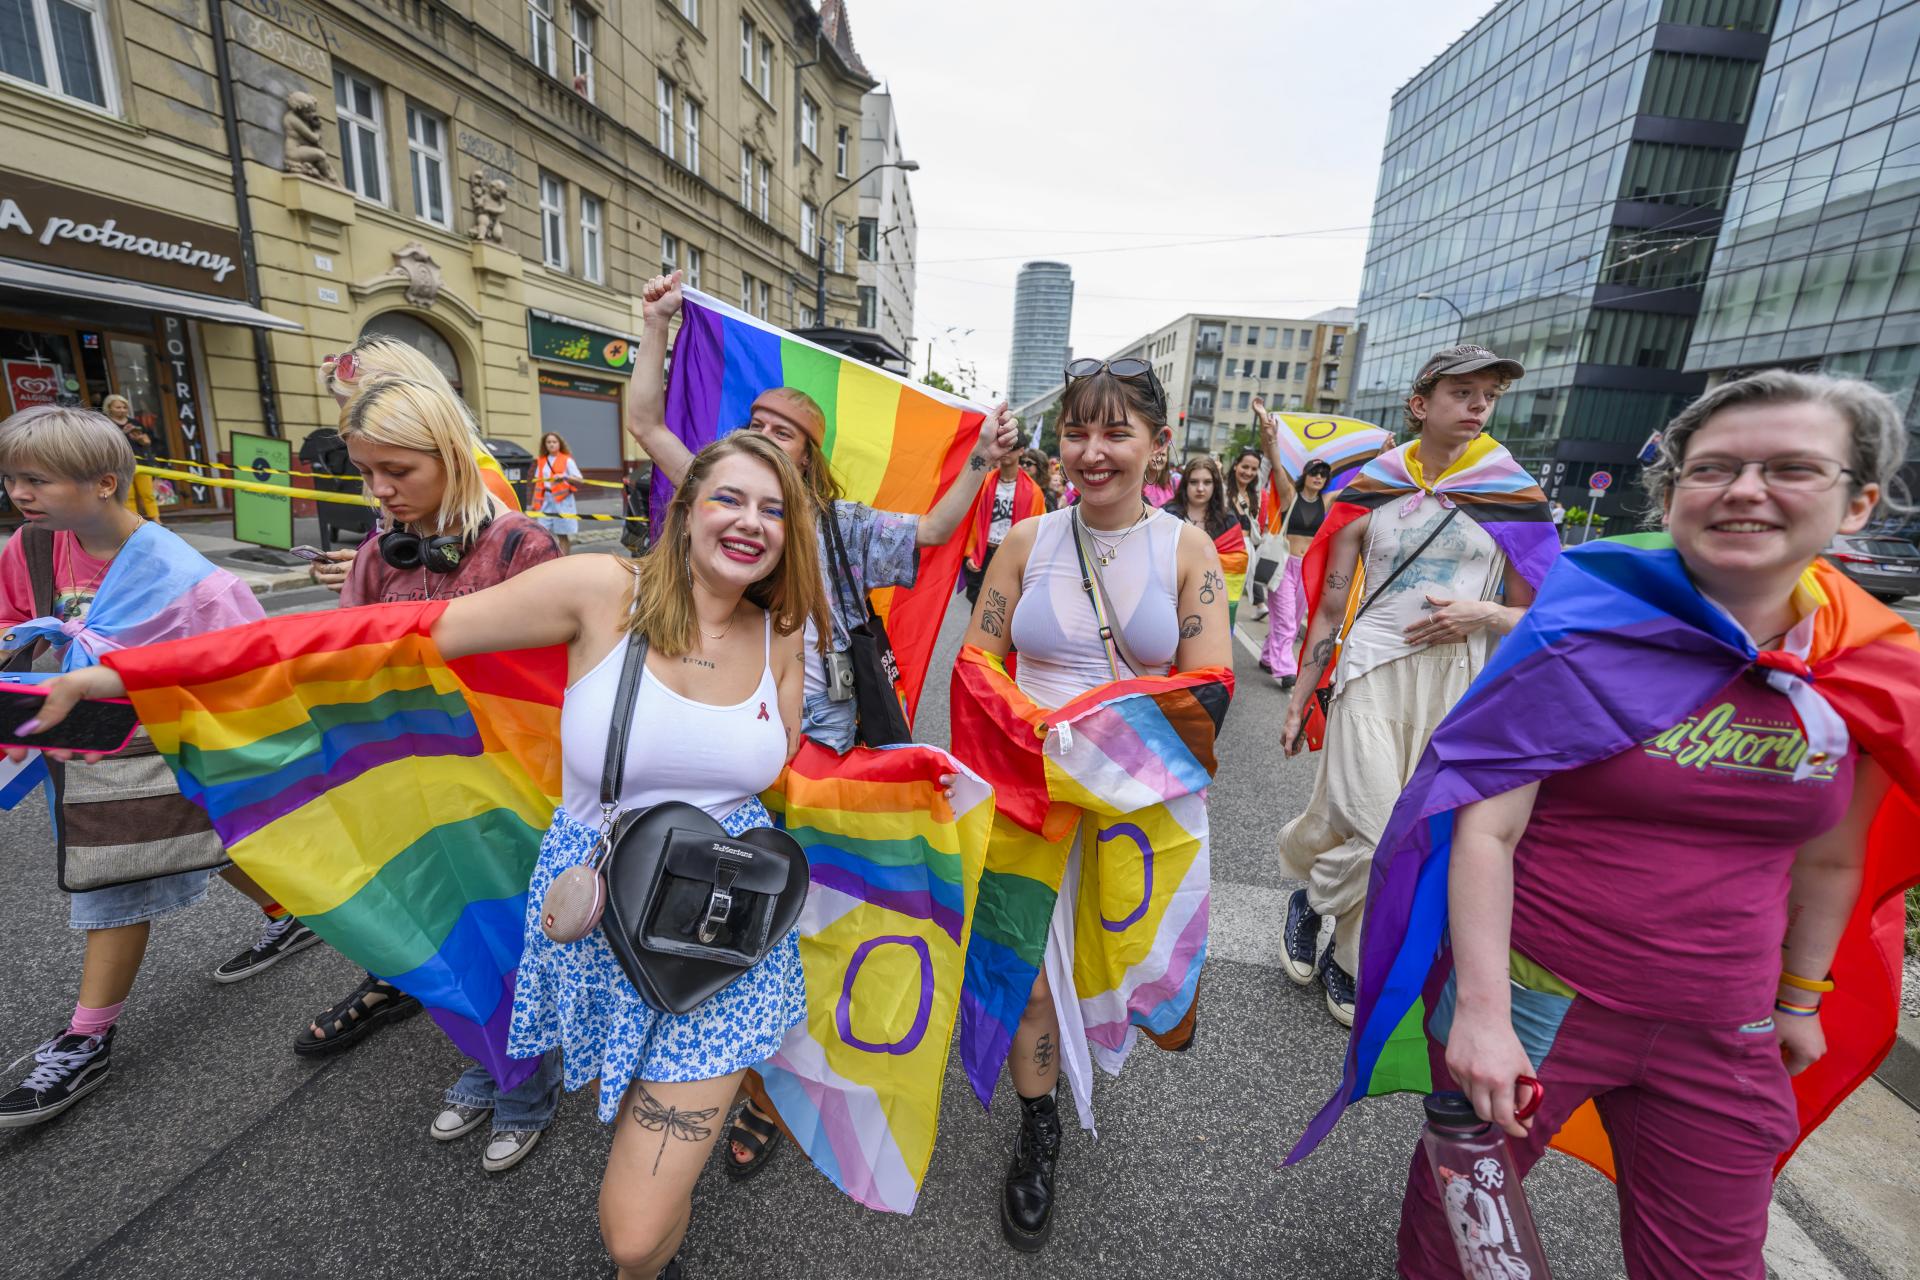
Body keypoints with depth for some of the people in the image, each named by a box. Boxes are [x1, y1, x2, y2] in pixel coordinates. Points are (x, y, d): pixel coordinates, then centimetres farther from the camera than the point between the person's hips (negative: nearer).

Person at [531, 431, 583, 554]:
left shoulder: (567, 460, -2)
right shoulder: (541, 461, 11)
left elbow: (579, 480, -7)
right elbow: (538, 483, 13)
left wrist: (564, 477, -24)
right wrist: (535, 502, 10)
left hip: (562, 500, -4)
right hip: (546, 500, 4)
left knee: (562, 534, 0)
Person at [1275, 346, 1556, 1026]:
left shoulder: (1515, 497, 7)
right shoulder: (1371, 492, 5)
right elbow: (1329, 608, 6)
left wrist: (1485, 614, -13)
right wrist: (1297, 703, 6)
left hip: (1459, 682, 2)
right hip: (1374, 669, -2)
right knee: (1375, 832, -11)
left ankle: (1345, 958, 25)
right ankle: (1309, 896, 20)